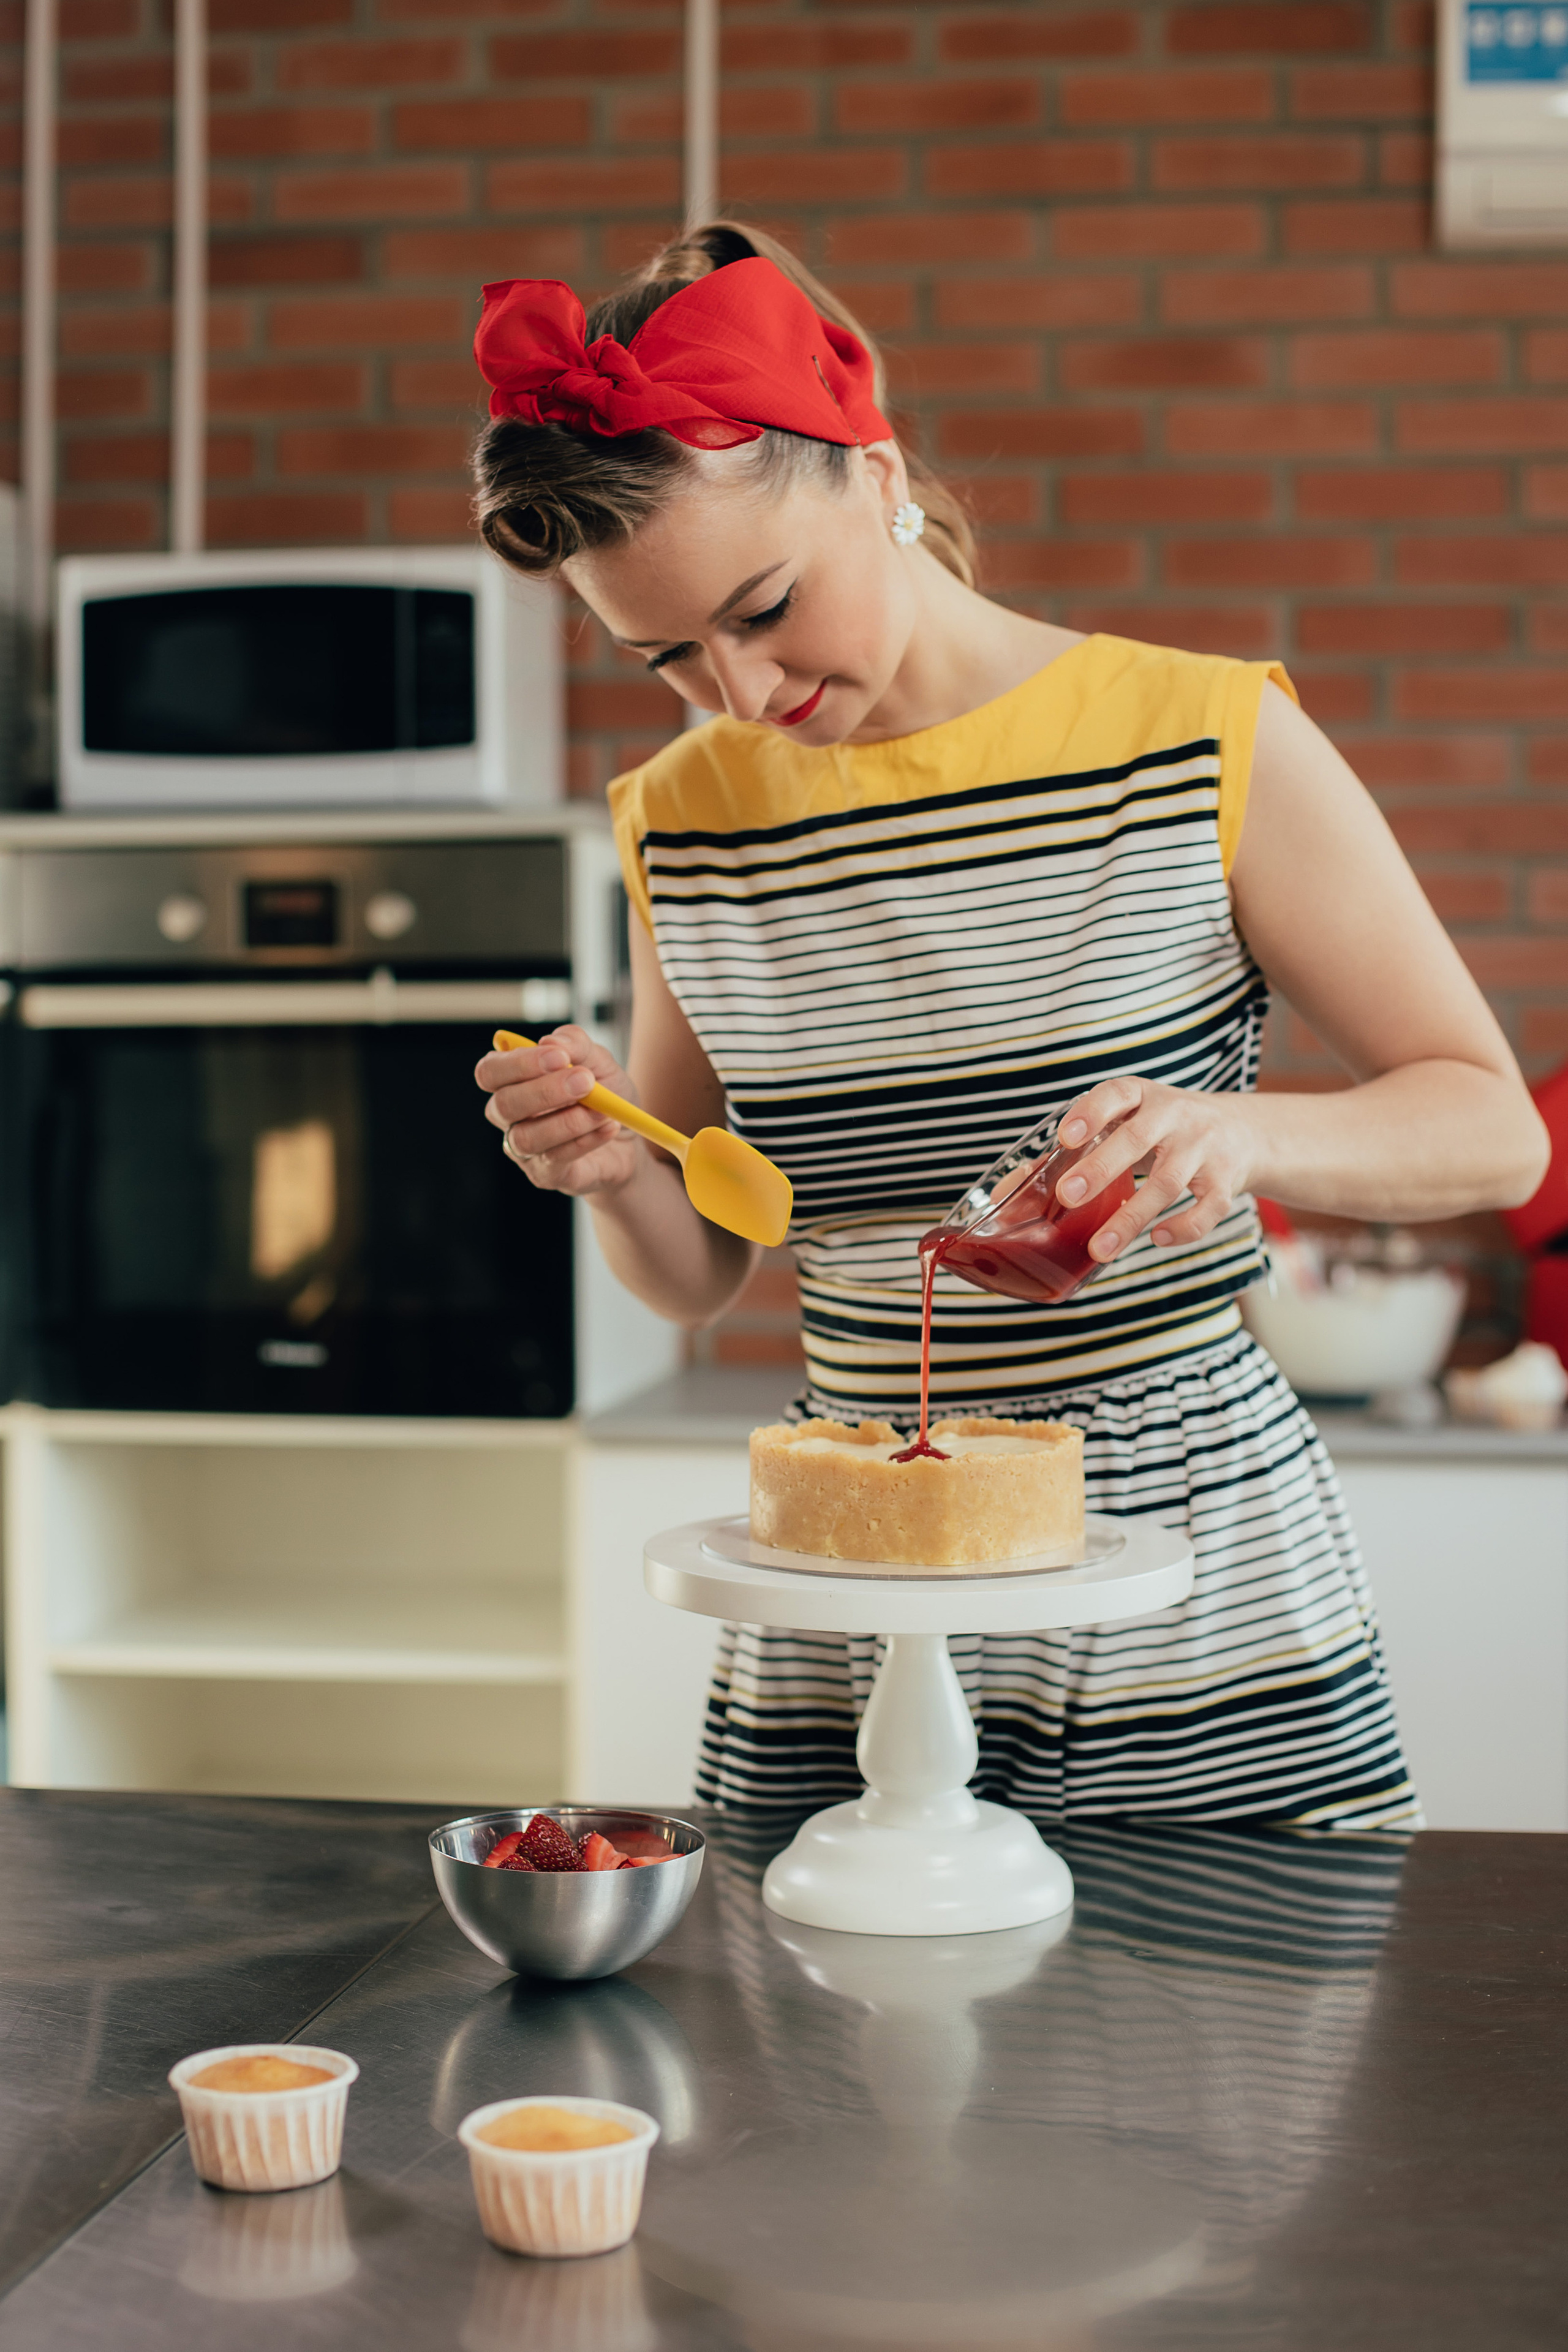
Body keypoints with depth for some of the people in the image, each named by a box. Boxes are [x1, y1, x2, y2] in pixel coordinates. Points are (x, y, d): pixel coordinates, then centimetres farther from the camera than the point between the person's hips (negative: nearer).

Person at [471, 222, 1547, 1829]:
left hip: (1192, 1582, -2)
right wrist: (617, 1171, -11)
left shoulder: (1209, 747, -8)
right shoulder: (683, 823, 3)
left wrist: (1235, 1131, -24)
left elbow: (1495, 1131, -5)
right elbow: (699, 1276, 11)